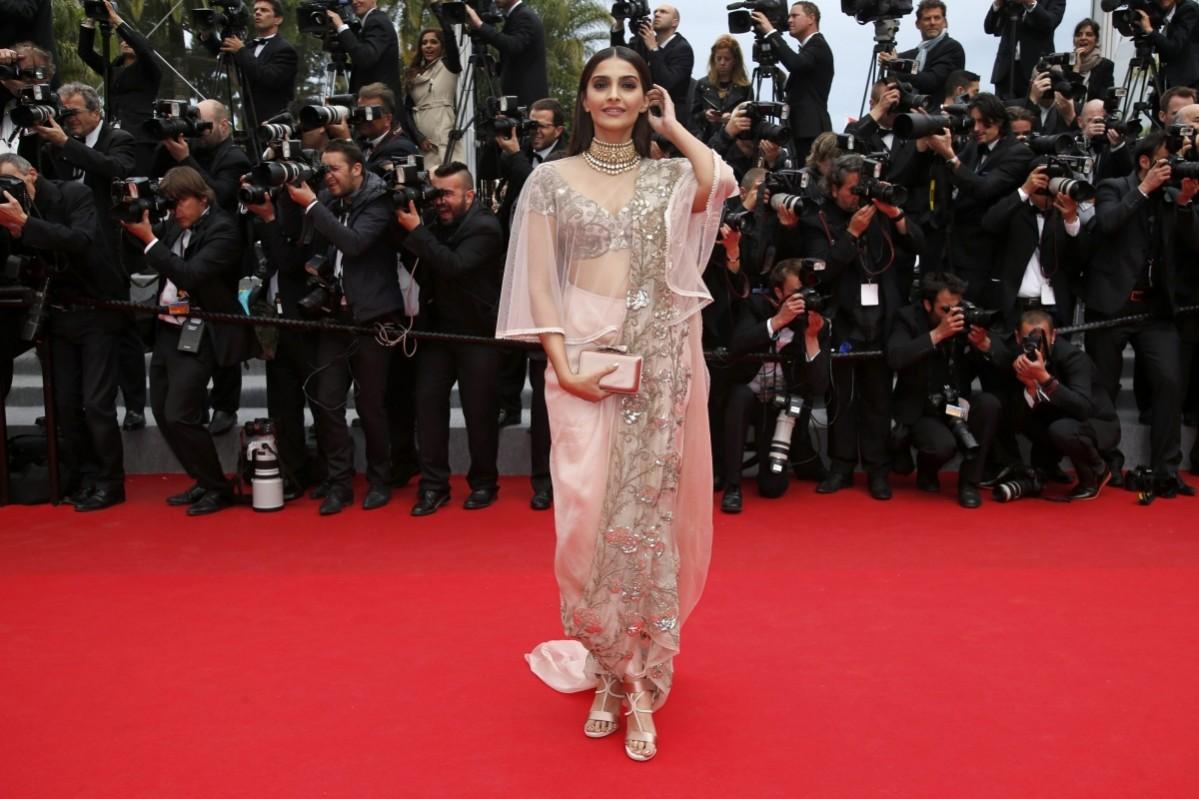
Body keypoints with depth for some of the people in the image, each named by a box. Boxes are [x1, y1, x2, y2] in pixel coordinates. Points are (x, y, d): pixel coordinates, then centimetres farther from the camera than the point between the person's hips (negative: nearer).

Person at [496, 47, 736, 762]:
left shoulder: (671, 175, 10)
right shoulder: (552, 179, 8)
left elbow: (722, 185, -14)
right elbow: (539, 282, 2)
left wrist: (673, 126, 1)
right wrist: (562, 361, -10)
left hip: (661, 357, 1)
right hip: (585, 354, 0)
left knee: (648, 506, 0)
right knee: (590, 506, -4)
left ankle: (637, 677, 9)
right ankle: (609, 671, 14)